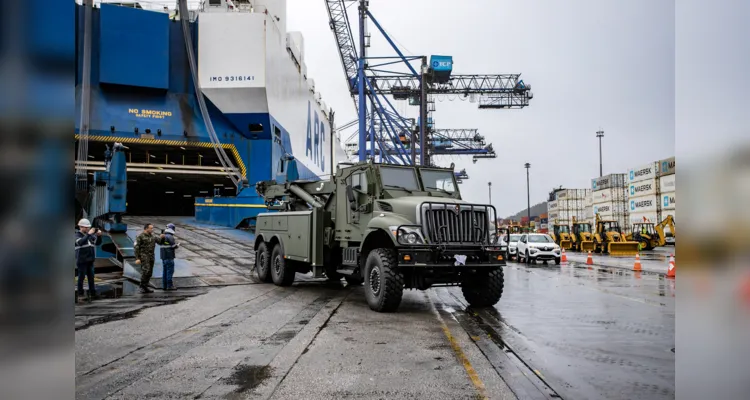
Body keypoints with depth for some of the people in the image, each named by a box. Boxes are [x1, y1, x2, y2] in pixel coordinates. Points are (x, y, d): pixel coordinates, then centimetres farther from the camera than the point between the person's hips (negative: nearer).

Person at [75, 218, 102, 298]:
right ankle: (80, 293, 11)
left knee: (91, 276, 7)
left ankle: (93, 292, 11)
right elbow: (80, 242, -26)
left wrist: (99, 235, -12)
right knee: (81, 276, 1)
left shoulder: (91, 235, 9)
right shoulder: (77, 235, -6)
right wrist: (88, 234, -31)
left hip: (90, 260, 5)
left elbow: (98, 243, 6)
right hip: (81, 260, -5)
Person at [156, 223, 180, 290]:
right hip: (169, 256, -9)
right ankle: (169, 286, -4)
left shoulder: (163, 236, 11)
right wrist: (178, 244, 5)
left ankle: (164, 286, 13)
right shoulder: (170, 237, -15)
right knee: (170, 271, -5)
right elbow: (174, 246, -15)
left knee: (165, 271, 12)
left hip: (163, 256, 9)